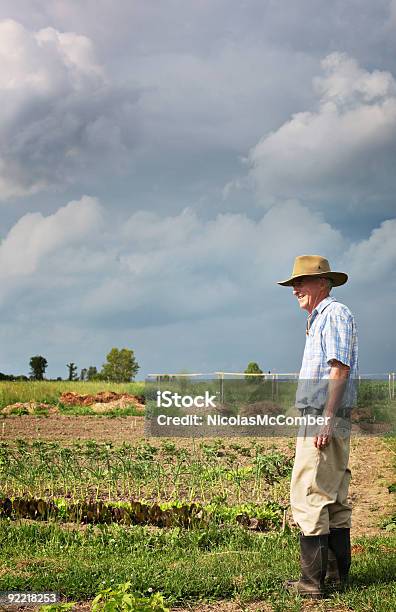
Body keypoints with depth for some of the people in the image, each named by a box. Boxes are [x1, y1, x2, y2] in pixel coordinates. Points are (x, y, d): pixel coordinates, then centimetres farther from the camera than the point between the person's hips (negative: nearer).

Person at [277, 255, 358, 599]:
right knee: (334, 499, 13)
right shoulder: (318, 320, 23)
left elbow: (339, 369, -18)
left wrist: (326, 418, -23)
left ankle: (312, 582, -10)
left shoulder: (335, 314, -8)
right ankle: (338, 574, 20)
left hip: (324, 417, -11)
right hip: (320, 418, 11)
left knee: (309, 497, -11)